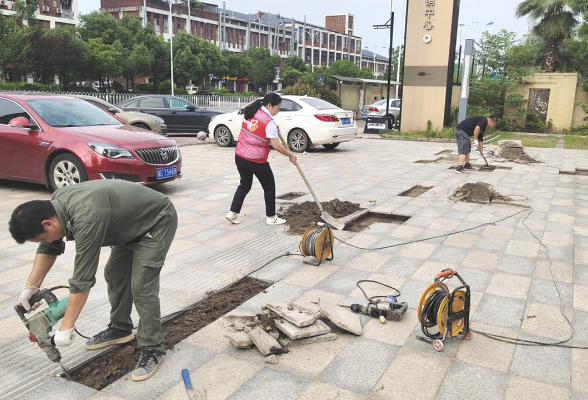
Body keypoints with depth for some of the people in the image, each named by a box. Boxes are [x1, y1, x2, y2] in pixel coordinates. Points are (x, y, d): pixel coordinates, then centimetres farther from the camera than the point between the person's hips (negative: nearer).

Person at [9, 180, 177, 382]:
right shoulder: (56, 203, -8)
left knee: (141, 287, -12)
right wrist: (31, 286, -2)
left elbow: (83, 278, -30)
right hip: (131, 223, 10)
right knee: (114, 274, 14)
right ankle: (120, 328, 31)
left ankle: (152, 348, 3)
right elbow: (48, 249, 7)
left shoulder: (86, 218, -35)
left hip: (157, 221, -9)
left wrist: (66, 328, -22)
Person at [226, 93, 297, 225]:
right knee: (269, 187, 11)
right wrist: (291, 155, -4)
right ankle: (271, 218, 20)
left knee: (245, 184, 21)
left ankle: (233, 213, 16)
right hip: (256, 160, -7)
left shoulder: (250, 112, 6)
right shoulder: (269, 122, -17)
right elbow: (276, 145, -18)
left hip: (240, 156, 7)